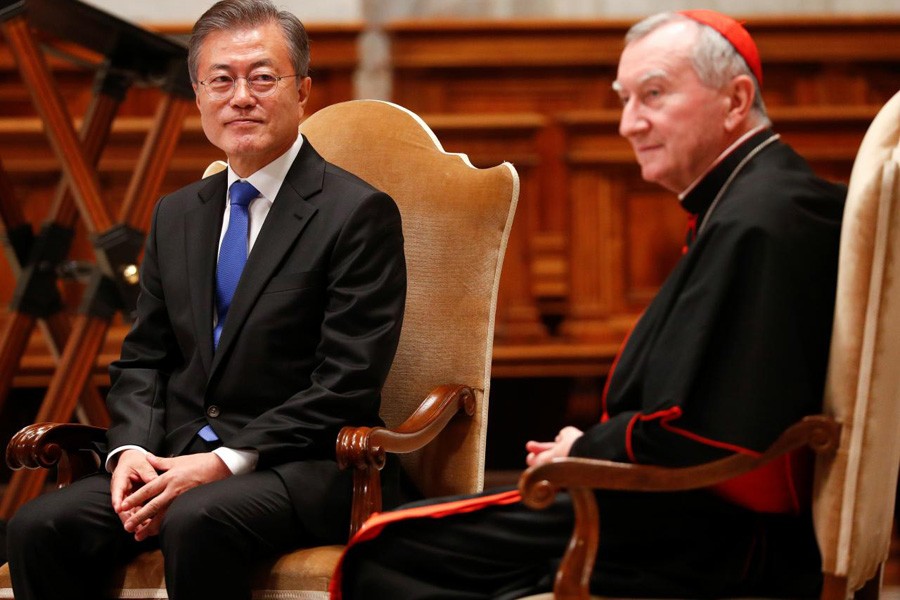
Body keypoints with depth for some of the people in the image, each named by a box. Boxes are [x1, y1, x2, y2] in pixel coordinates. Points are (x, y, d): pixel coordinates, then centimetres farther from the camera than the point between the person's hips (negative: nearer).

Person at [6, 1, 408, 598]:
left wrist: (226, 461, -17)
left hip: (302, 471, -6)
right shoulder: (176, 217, 17)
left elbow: (346, 386, -11)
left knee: (198, 521, -37)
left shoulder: (360, 213, -4)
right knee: (39, 527, -19)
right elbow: (142, 359, 18)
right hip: (176, 460, 6)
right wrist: (132, 449, -4)